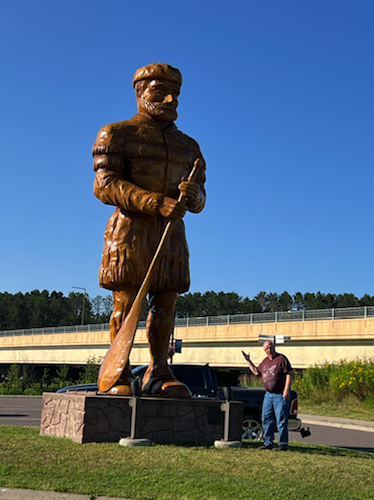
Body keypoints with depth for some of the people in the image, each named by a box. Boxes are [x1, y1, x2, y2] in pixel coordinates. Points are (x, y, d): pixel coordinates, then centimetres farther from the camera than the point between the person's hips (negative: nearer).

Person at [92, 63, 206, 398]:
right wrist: (156, 202, -20)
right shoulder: (117, 134, 4)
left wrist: (192, 194, -12)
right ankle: (119, 375, 0)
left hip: (172, 232, 5)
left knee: (165, 304, 3)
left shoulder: (188, 146, 19)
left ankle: (158, 373, 10)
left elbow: (199, 201, 15)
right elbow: (105, 185, -9)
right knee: (125, 302, -7)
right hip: (130, 228, -4)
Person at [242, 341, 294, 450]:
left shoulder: (281, 358, -9)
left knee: (281, 420, -4)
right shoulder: (265, 361, 13)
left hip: (281, 395, -7)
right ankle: (268, 443, 16)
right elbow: (256, 372, 26)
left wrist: (286, 390, -19)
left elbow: (290, 373, -13)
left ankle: (283, 444, 4)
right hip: (268, 394, 7)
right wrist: (248, 361, 21)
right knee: (266, 419, 8)